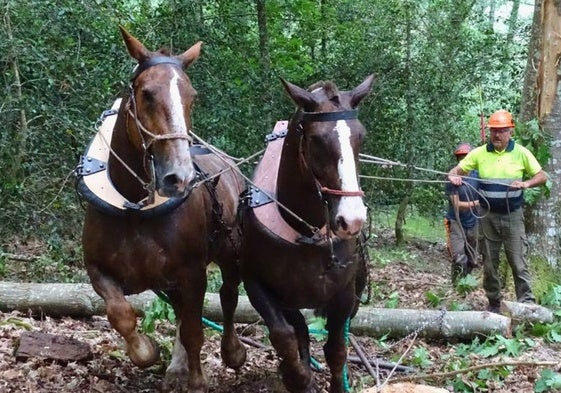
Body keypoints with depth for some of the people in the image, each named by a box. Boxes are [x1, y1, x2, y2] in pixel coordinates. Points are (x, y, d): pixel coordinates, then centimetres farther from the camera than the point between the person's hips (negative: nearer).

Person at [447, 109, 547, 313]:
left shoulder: (521, 153, -3)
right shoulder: (479, 153, -1)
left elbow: (542, 176, 0)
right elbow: (457, 169, 2)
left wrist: (526, 183, -21)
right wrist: (453, 176, -22)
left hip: (512, 216, -2)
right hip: (488, 216, 2)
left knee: (518, 262, -5)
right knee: (489, 262, 9)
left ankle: (527, 303, -1)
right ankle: (493, 302, 21)